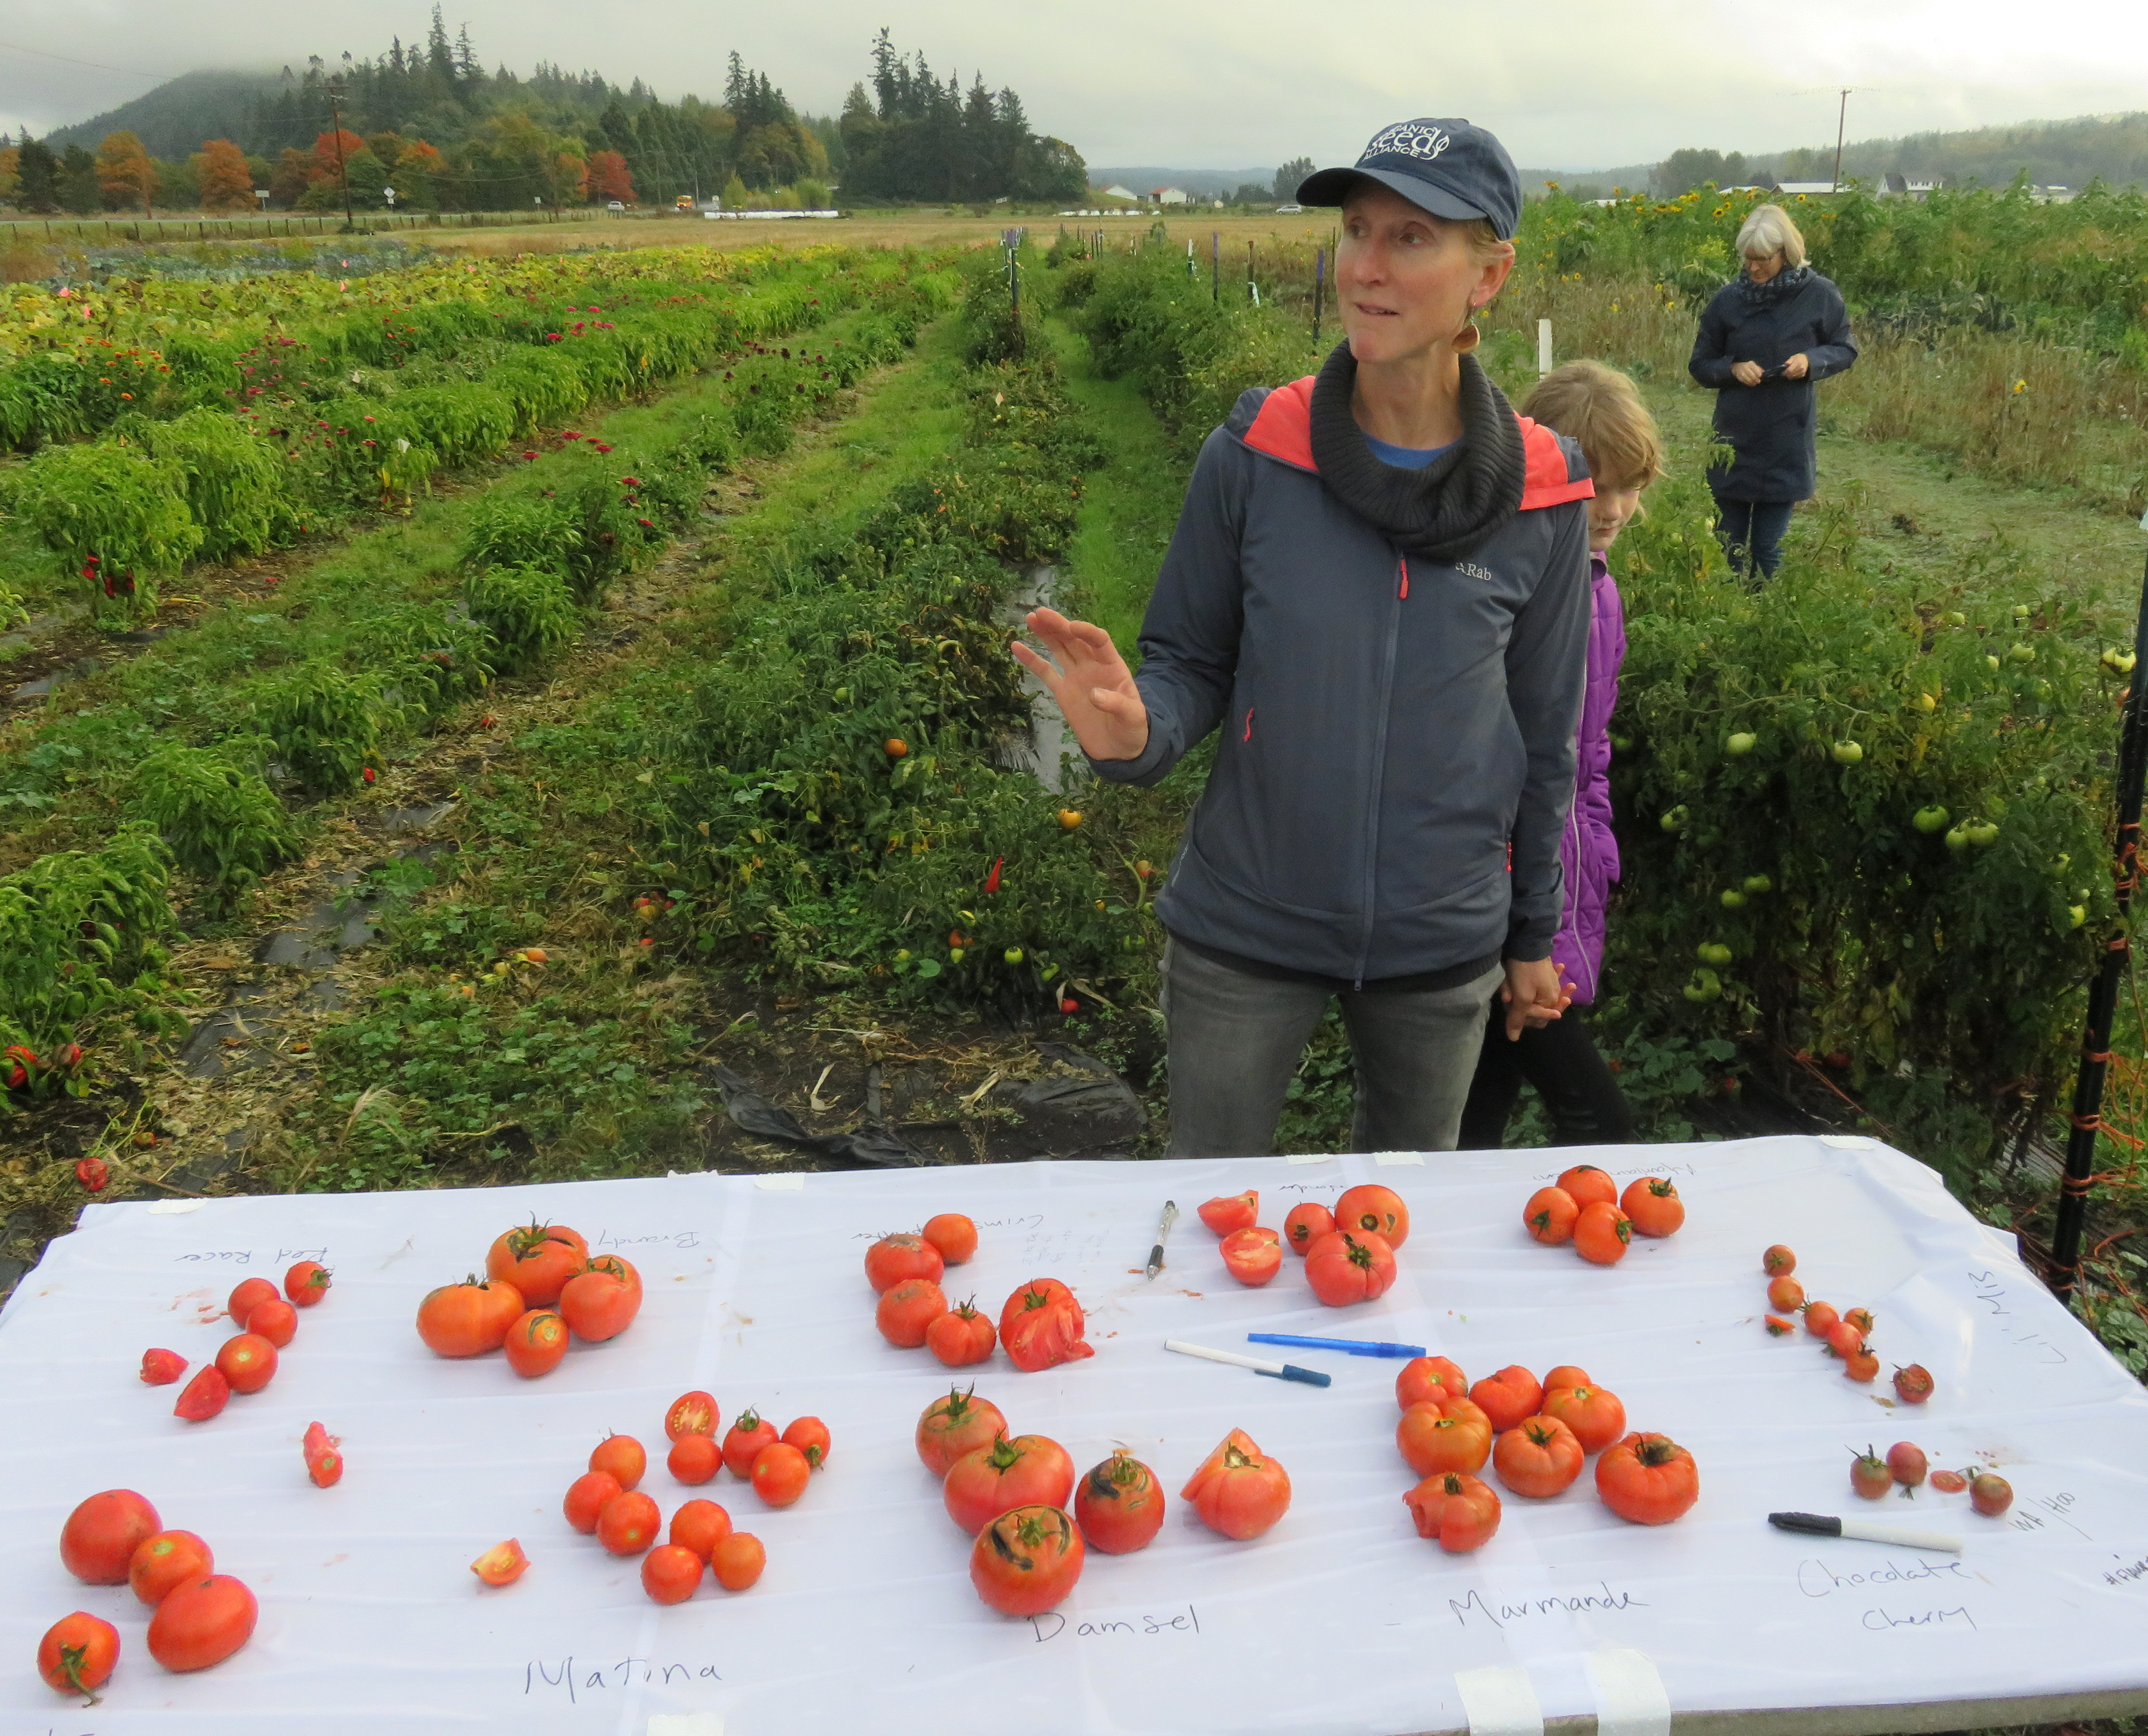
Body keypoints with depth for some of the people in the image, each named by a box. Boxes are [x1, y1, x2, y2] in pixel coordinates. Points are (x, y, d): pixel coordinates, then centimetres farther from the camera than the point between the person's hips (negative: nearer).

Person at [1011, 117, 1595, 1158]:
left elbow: (1545, 729, 4)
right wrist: (1137, 731, -25)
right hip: (1245, 927, -1)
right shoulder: (1255, 455, -11)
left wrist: (1535, 934, 12)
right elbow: (1190, 661, -1)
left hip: (1442, 947, 1)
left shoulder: (1541, 494, -8)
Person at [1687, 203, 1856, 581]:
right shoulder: (1728, 299, -3)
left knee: (1769, 550, 7)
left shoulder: (1820, 295, -5)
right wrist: (1732, 368, -14)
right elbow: (1700, 364, 6)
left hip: (1787, 447, -1)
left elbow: (1845, 350, 7)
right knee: (1727, 546, 9)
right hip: (1734, 444, 1)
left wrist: (1812, 360, -13)